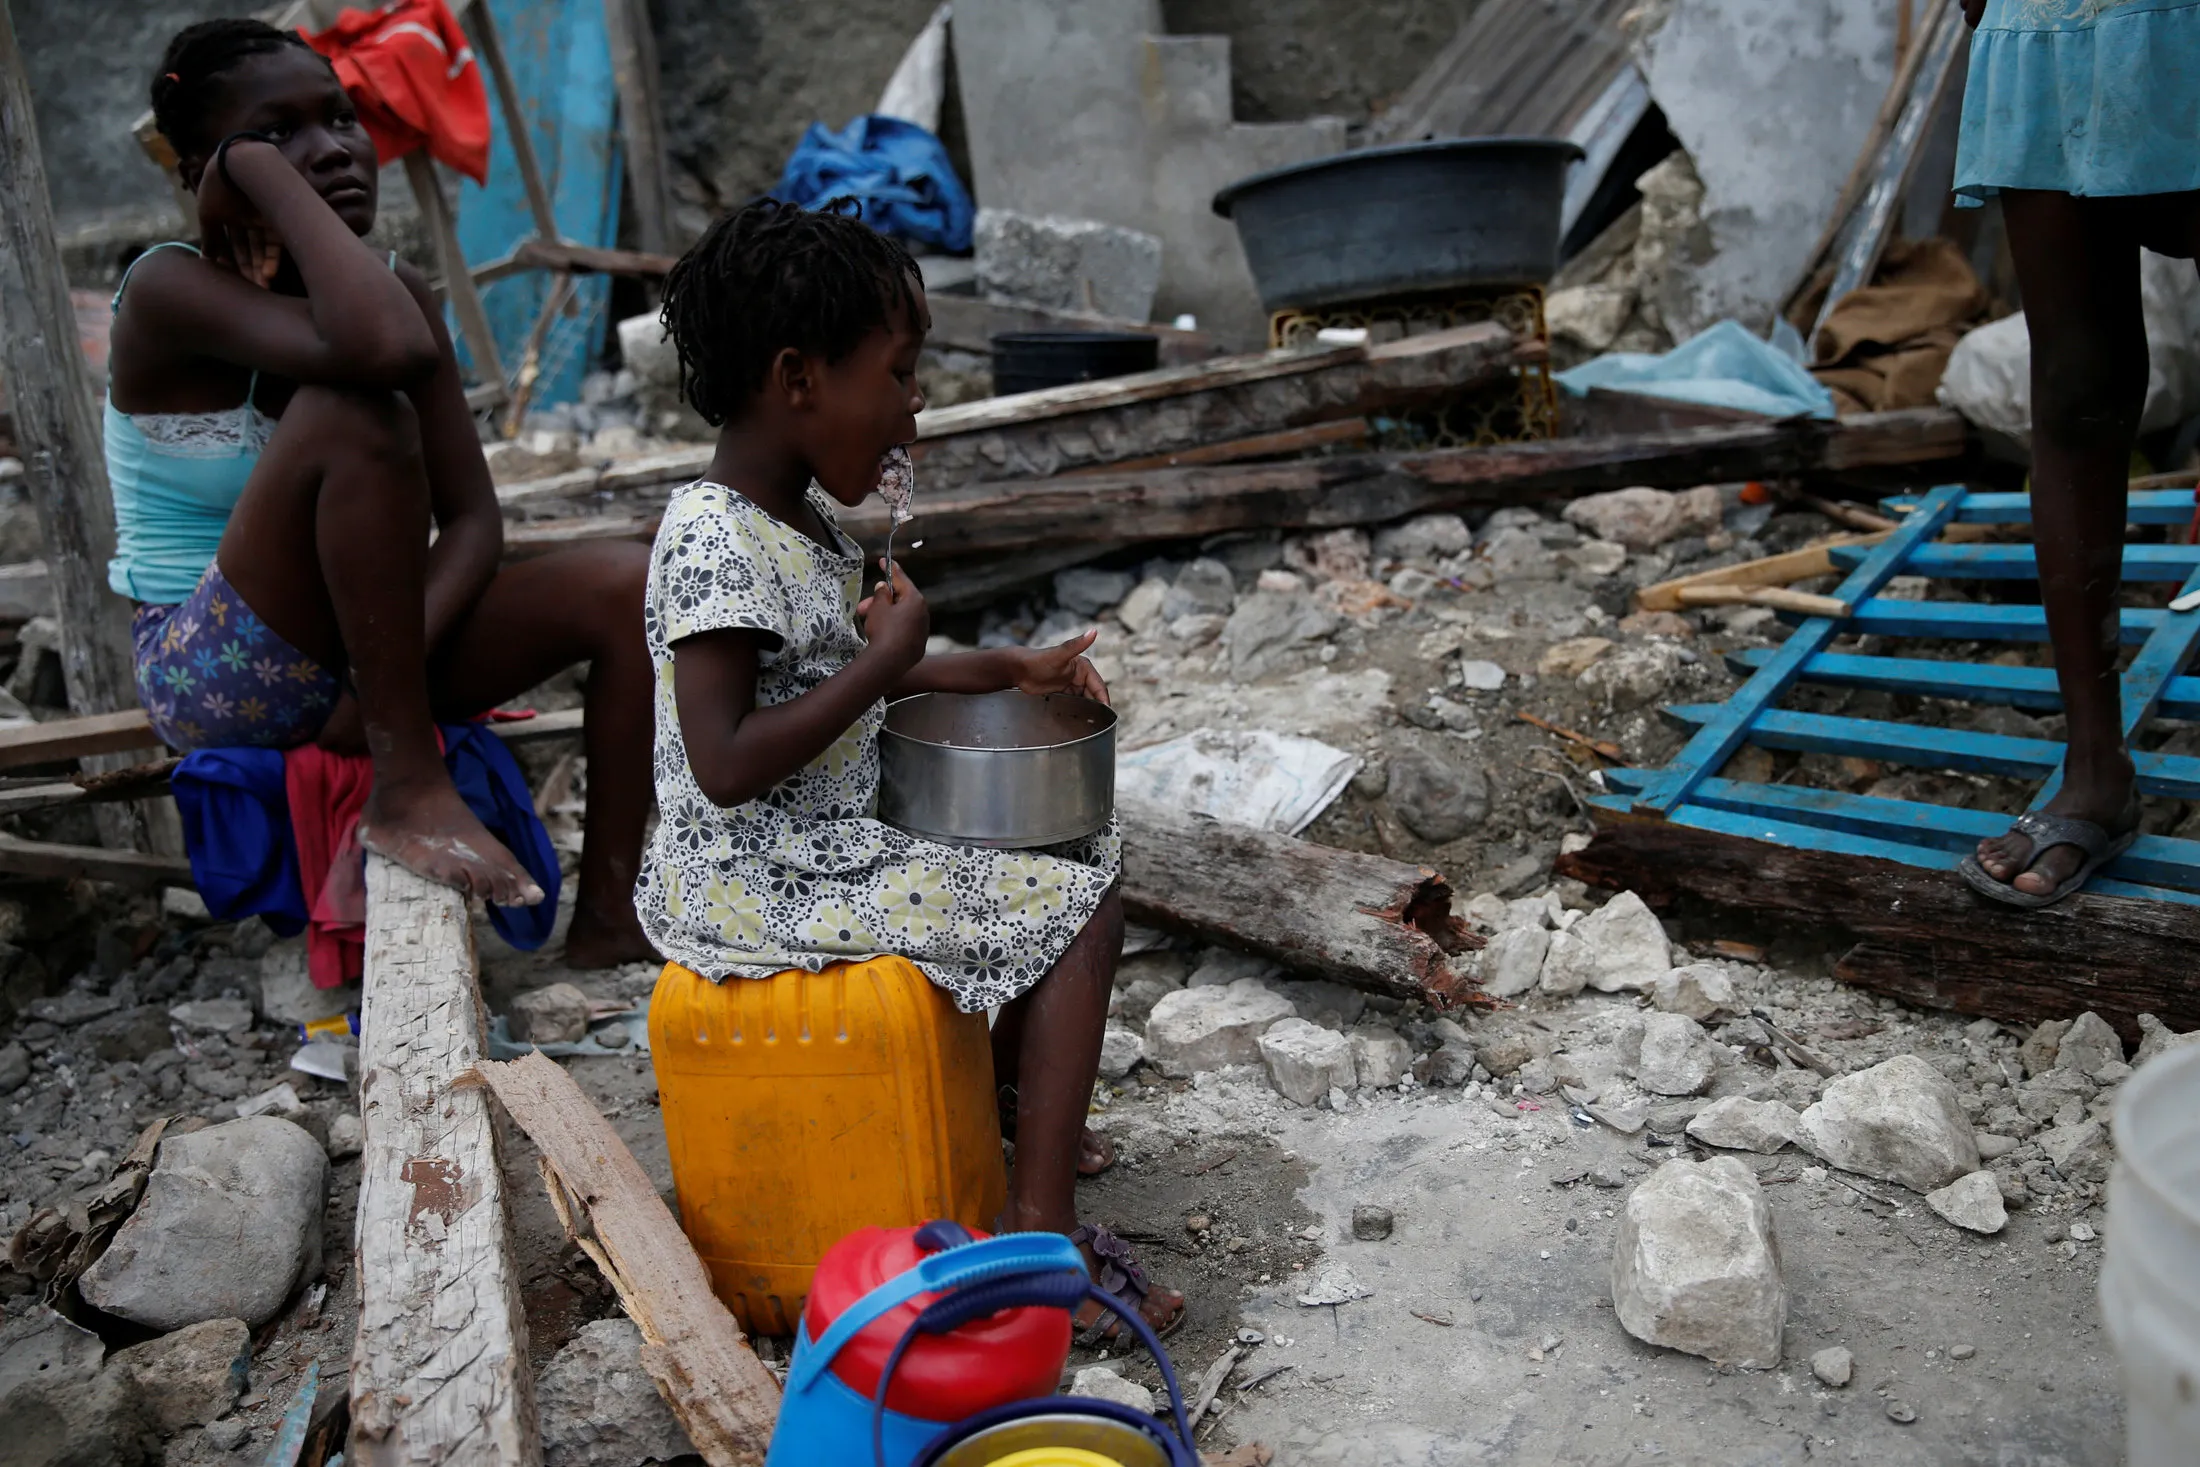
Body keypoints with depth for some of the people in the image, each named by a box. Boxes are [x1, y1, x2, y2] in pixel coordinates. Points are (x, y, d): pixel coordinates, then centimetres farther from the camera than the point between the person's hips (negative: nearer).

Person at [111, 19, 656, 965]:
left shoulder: (402, 288, 2)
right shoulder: (169, 292, -17)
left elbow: (472, 520, -3)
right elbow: (386, 347, -39)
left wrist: (408, 642, -22)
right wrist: (262, 169, -26)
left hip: (353, 664, 7)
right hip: (212, 677, -6)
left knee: (624, 586, -11)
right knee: (359, 412, -30)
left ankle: (607, 916, -9)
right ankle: (408, 789, -25)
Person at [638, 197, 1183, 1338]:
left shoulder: (793, 515, 8)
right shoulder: (715, 542, -24)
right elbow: (726, 766, -30)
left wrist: (995, 671, 15)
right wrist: (885, 661, -24)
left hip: (825, 841, 10)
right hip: (756, 889, -10)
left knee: (1076, 850, 20)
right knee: (1080, 911, -11)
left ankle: (1005, 1096, 31)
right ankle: (1041, 1230, -5)